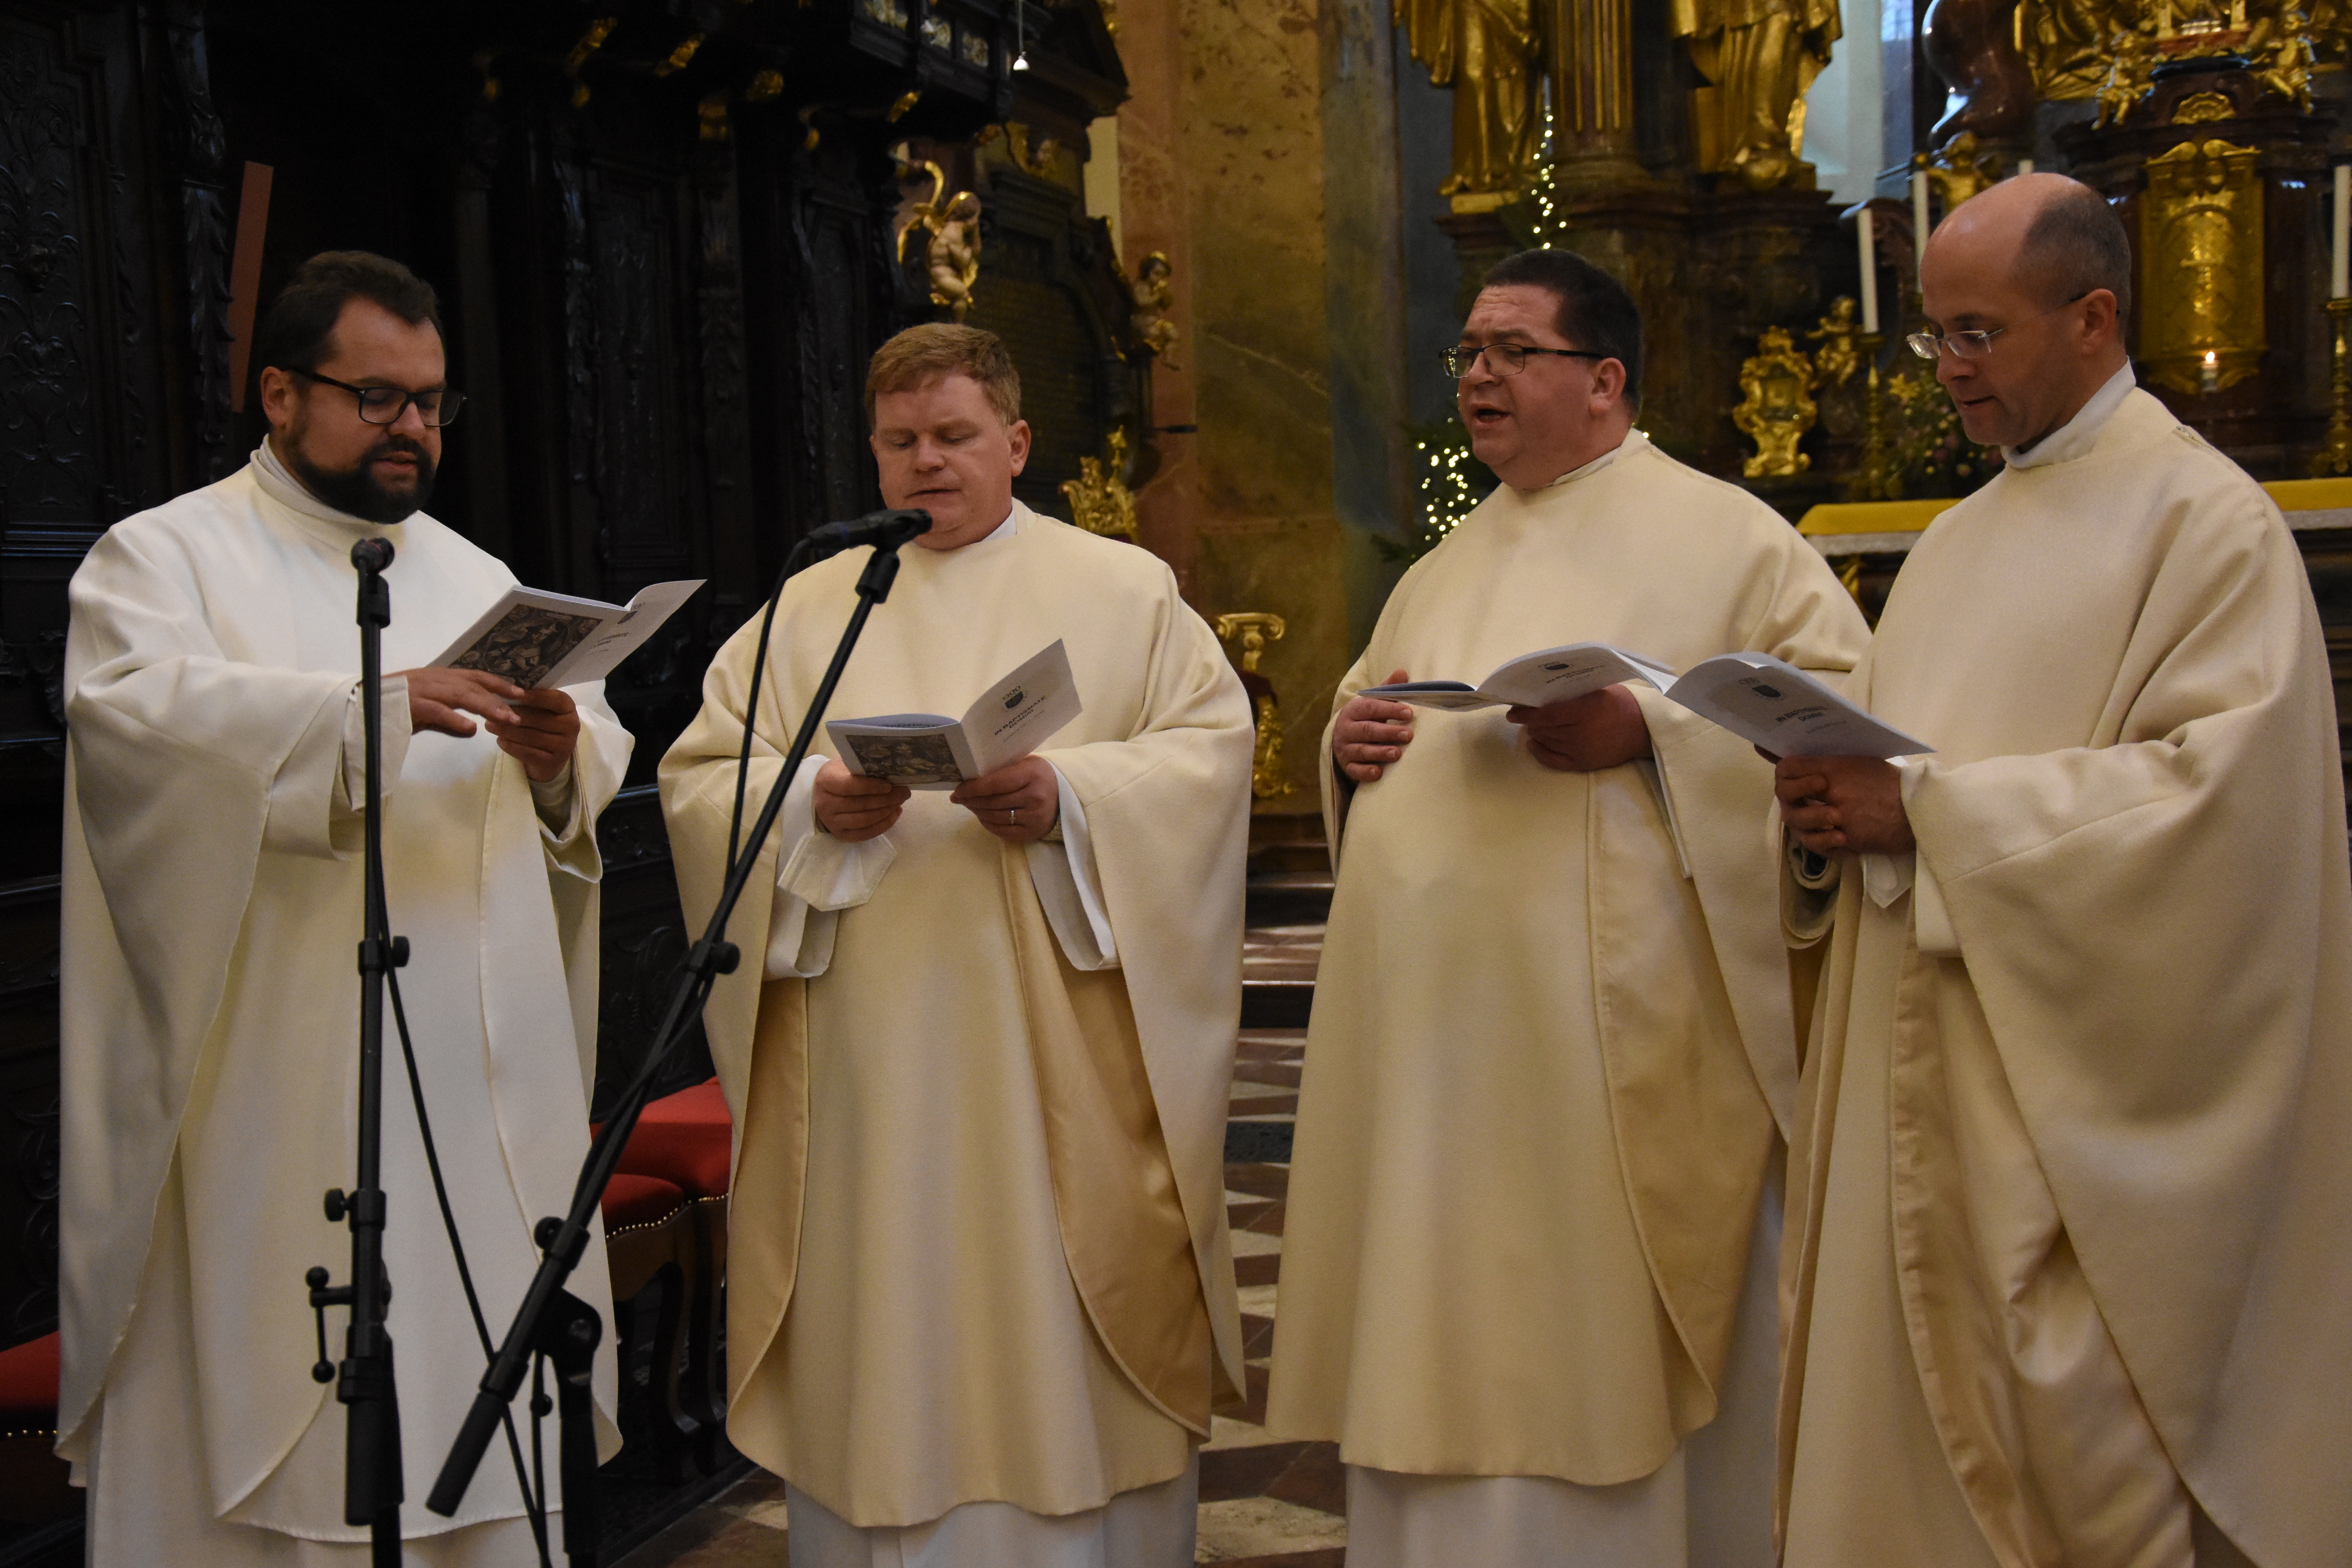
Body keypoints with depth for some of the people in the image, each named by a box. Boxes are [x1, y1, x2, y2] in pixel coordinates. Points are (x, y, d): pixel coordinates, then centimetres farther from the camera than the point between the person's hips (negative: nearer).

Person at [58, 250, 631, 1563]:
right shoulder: (168, 556, 2)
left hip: (488, 1095, 5)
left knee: (488, 1402, 7)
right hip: (284, 1102, -5)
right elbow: (134, 709, -19)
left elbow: (602, 765, 13)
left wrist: (561, 757, -11)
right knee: (279, 1441, -3)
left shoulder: (475, 577, 19)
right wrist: (375, 706, -30)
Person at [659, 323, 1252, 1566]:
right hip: (868, 1068, 2)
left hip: (1056, 1060, -2)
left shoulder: (1124, 590, 9)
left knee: (1059, 1333, 1)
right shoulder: (810, 608, 14)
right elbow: (699, 775, 7)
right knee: (886, 1335, 4)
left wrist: (1069, 795, -17)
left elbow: (1211, 749, -1)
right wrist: (807, 803, -13)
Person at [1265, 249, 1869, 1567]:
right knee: (1440, 1356, 9)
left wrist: (1647, 732, -21)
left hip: (1604, 1040, -6)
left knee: (1601, 1357, -1)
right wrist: (1353, 744, 5)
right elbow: (1364, 702, 29)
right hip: (1430, 1046, 7)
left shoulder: (1720, 537, 0)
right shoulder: (1448, 569, 21)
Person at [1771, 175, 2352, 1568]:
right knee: (1906, 1441, 10)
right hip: (1918, 1080, 7)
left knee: (2074, 1452, -2)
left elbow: (2216, 793, -18)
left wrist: (1929, 806, -19)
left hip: (2077, 1078, -7)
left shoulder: (2209, 522, -7)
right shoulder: (1959, 543, 17)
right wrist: (1842, 795, -4)